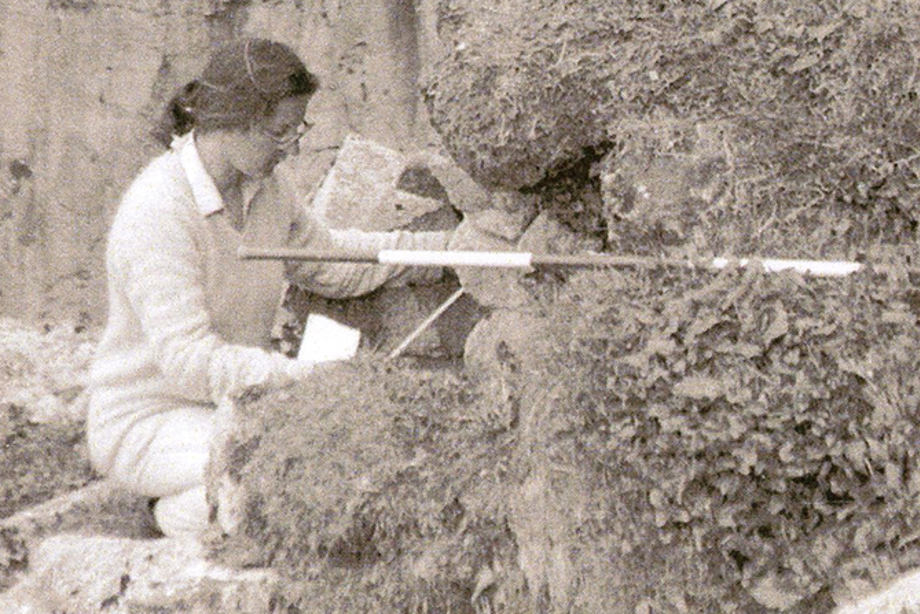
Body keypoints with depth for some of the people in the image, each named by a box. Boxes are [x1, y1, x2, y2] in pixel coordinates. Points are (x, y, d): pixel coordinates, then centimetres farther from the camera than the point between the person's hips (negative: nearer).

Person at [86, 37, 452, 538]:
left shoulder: (261, 187, 2)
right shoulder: (155, 214, -24)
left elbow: (330, 261, 19)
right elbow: (188, 360, -29)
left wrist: (449, 249, 10)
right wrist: (312, 378, -35)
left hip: (235, 404, 9)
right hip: (147, 426, -9)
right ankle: (185, 512, -3)